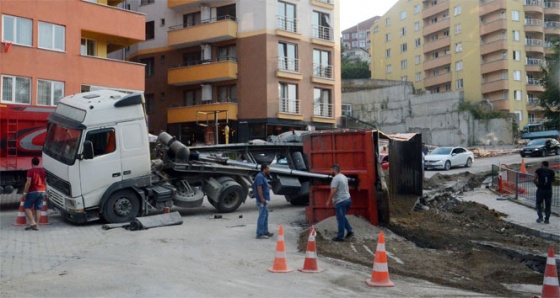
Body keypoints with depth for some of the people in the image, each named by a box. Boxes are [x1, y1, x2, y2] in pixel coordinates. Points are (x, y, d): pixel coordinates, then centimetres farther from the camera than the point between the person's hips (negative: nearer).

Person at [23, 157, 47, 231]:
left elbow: (28, 183, -16)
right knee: (38, 209, 7)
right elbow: (45, 182, 13)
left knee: (27, 207, 4)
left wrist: (25, 192, -9)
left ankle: (32, 222, -10)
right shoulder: (43, 171, 10)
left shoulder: (30, 171, -10)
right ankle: (36, 225, 5)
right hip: (42, 191, 6)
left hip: (33, 192, -6)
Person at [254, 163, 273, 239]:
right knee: (262, 216, -8)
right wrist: (262, 199, -26)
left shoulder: (263, 177, 16)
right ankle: (259, 234, -6)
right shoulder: (260, 177, -16)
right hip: (262, 201, -11)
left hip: (265, 200, 11)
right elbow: (259, 189, -23)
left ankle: (265, 231, 26)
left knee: (265, 216, 17)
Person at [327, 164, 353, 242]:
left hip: (340, 201, -9)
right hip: (347, 199, 9)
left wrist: (328, 200, -17)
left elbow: (333, 191, -23)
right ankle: (350, 231, 17)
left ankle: (340, 237, 2)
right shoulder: (344, 177, 14)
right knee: (342, 217, 21)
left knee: (340, 219, -3)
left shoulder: (336, 178, -15)